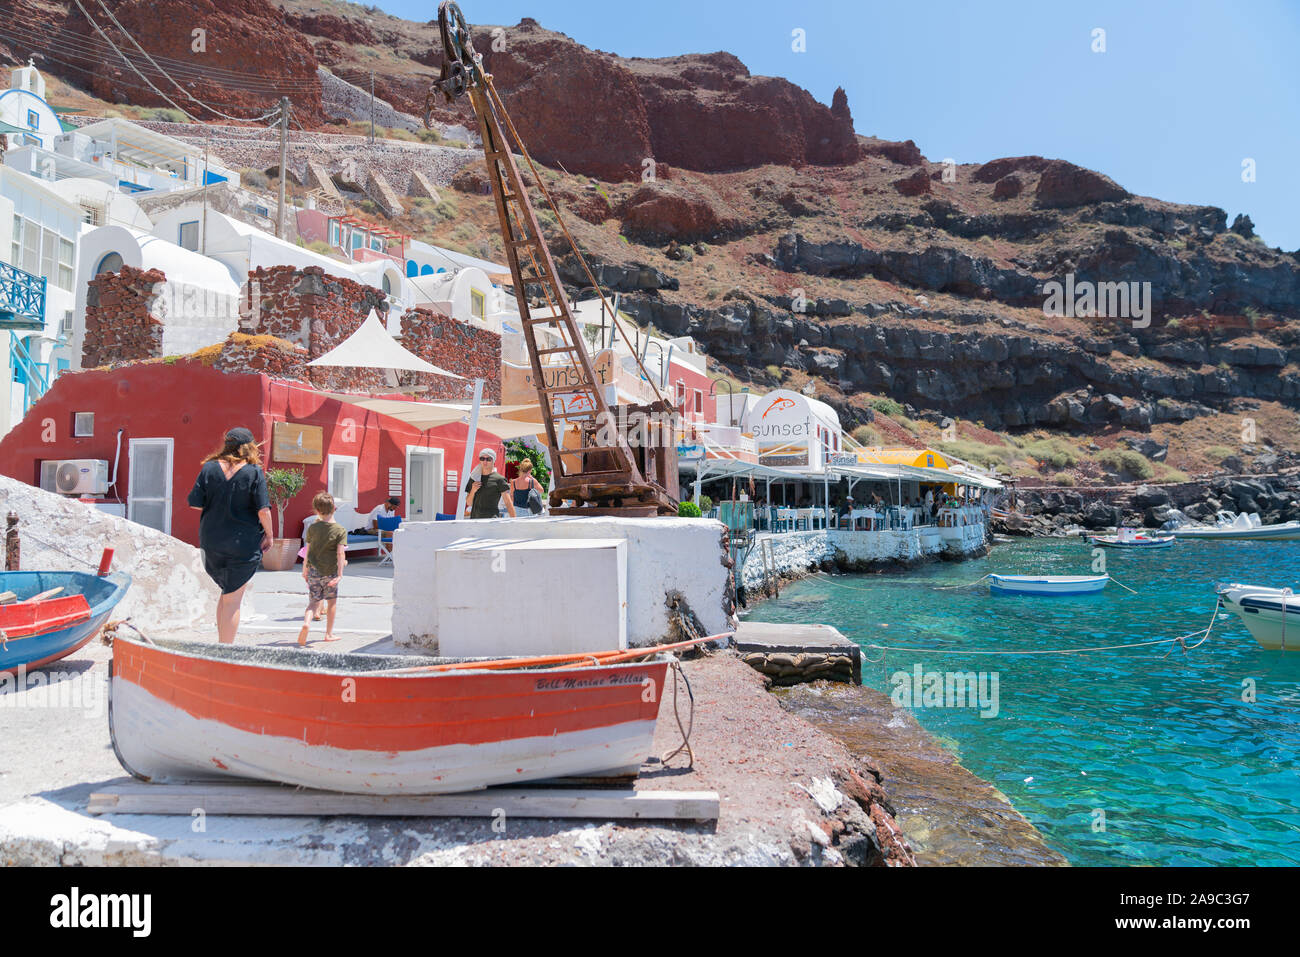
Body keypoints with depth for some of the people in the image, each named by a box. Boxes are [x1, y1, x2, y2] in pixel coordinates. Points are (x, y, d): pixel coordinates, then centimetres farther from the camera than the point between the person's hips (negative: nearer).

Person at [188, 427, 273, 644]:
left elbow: (195, 504, -1)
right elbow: (263, 510, -13)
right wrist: (269, 534, 1)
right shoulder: (254, 472, -7)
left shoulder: (210, 468, 1)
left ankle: (221, 643, 22)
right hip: (244, 543, -3)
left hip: (211, 542, 4)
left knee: (227, 593, 22)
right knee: (233, 600, 4)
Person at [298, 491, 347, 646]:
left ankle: (306, 622, -24)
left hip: (313, 570, 2)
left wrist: (305, 570, 18)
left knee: (314, 602, 6)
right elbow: (340, 553, -15)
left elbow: (308, 550, 8)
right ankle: (329, 633, 22)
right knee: (332, 601, 15)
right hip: (330, 571, -2)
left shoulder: (313, 527, 1)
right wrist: (340, 574, -15)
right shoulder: (340, 530, -6)